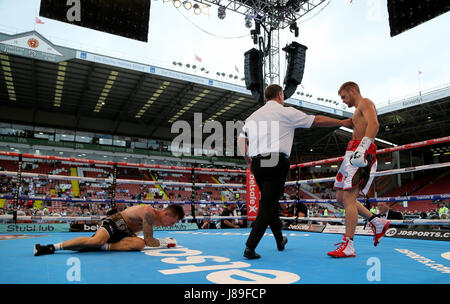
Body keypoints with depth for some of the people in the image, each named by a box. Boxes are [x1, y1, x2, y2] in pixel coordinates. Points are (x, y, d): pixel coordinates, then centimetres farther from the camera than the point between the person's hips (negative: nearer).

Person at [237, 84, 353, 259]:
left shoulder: (253, 116, 17)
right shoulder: (286, 113, 4)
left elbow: (241, 141, 10)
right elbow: (317, 121, 11)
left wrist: (249, 163, 19)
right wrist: (343, 122, 22)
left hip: (257, 164, 6)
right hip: (276, 162, -5)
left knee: (270, 202, 18)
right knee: (267, 206, -3)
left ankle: (280, 241, 33)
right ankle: (250, 247, -8)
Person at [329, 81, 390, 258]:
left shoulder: (365, 103, -1)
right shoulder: (358, 111, 29)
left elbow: (374, 124, -21)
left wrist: (362, 147, -34)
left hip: (362, 154, -10)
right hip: (353, 155, 10)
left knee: (348, 198, -15)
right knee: (341, 197, 11)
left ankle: (348, 245, -12)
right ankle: (377, 223, 20)